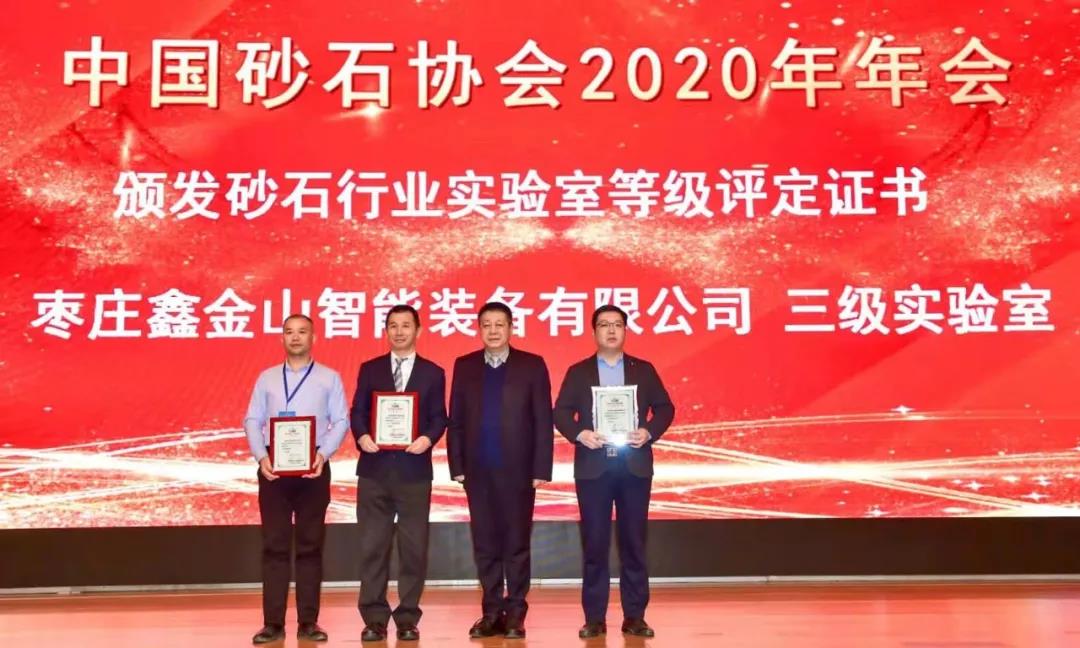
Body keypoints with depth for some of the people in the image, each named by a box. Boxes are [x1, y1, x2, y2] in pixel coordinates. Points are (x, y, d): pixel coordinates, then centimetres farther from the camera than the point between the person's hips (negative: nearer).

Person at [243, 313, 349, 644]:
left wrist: (323, 454, -15)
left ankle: (308, 622, 9)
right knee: (274, 544, 2)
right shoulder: (266, 378, 12)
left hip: (313, 466, -1)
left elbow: (341, 421, 1)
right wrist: (261, 457, -9)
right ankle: (273, 622, 7)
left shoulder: (329, 378, 7)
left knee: (310, 544, 3)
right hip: (273, 466, 1)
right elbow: (252, 421, 7)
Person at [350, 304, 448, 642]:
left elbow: (439, 417, 3)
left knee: (413, 546, 4)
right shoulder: (369, 369, 10)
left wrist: (428, 438, -17)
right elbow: (357, 411, 5)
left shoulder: (433, 373, 7)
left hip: (414, 469, -1)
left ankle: (408, 618, 13)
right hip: (374, 468, 1)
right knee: (372, 545, 3)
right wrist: (362, 436, -15)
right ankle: (374, 618, 12)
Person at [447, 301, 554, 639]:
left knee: (516, 544, 5)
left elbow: (543, 421, -2)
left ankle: (515, 614, 14)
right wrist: (457, 466, 1)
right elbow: (455, 420, 7)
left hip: (518, 469, -2)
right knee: (485, 545, 8)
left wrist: (542, 469, -7)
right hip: (478, 471, 3)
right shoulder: (464, 366, 8)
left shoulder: (532, 365, 0)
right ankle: (492, 612, 18)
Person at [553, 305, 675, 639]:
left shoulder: (644, 370, 10)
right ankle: (594, 617, 9)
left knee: (633, 542, 4)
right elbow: (560, 412, 3)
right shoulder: (577, 372, 8)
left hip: (635, 466, 1)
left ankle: (635, 616, 11)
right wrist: (579, 433, -15)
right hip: (593, 467, -1)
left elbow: (665, 408, 7)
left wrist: (649, 432, -11)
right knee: (594, 543, 2)